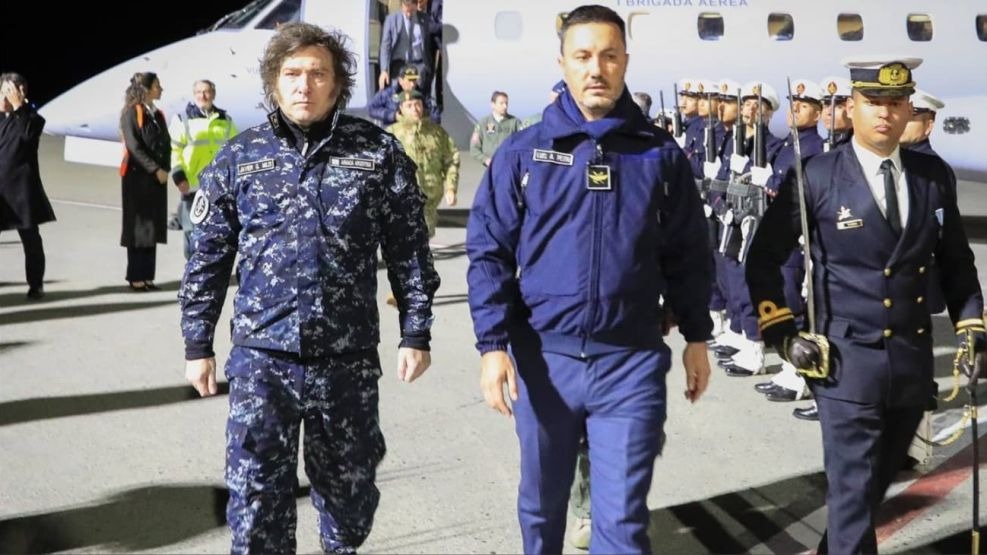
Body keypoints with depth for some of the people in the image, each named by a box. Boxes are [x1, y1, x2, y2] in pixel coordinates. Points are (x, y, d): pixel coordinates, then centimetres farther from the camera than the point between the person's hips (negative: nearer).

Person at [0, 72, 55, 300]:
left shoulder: (32, 118, -3)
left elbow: (28, 135, -24)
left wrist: (18, 106, -24)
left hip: (20, 186, -5)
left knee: (29, 236, 4)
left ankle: (36, 283, 14)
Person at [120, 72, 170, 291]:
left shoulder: (158, 114, 14)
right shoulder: (132, 113, -7)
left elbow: (166, 145, 13)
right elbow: (134, 146, -15)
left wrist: (165, 170, -2)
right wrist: (155, 170, -17)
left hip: (157, 178, 7)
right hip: (137, 176, -7)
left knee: (154, 228, 7)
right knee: (138, 227, -2)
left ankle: (147, 275, 12)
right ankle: (136, 277, 4)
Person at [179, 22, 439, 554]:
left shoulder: (377, 152, 0)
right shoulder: (239, 156, 3)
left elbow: (409, 251, 3)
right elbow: (208, 258, 7)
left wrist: (415, 334, 1)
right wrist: (197, 344, 6)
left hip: (348, 358, 0)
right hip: (262, 356, 0)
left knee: (348, 486, 16)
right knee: (256, 493, -2)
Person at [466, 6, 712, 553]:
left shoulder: (660, 154, 2)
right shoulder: (523, 152, -1)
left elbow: (687, 252, 10)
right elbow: (488, 251, -2)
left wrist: (696, 336, 11)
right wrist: (493, 344, -10)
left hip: (632, 362, 0)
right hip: (542, 357, 1)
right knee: (541, 502, 18)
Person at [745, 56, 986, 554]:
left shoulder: (935, 176, 3)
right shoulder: (815, 178, -8)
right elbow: (764, 260, -1)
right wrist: (781, 334, -7)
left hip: (913, 360, 5)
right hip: (847, 361, -5)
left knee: (878, 481, 20)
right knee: (854, 490, -2)